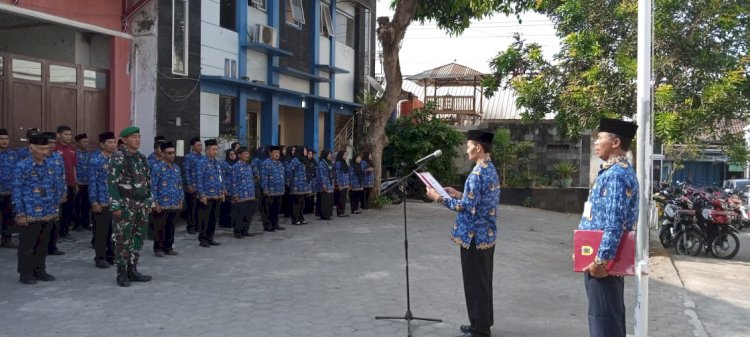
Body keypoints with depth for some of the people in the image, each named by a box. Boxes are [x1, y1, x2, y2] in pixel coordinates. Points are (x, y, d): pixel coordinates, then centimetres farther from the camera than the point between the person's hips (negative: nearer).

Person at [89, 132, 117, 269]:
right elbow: (92, 182, -9)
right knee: (101, 231, 2)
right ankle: (100, 258, 13)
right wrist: (94, 202, -13)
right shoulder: (96, 160, -6)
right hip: (102, 202, -5)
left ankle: (112, 256, 23)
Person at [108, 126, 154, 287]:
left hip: (142, 205, 7)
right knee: (123, 239, -1)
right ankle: (122, 273, 9)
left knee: (139, 237, 10)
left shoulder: (143, 158, 11)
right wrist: (116, 206, -17)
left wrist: (149, 202, 13)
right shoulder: (118, 158, -10)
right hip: (125, 205, -7)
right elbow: (112, 183, -13)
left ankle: (132, 270, 20)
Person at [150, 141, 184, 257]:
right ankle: (158, 249, 11)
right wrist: (155, 203, -13)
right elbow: (153, 186, -10)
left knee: (171, 227, 12)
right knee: (160, 227, 2)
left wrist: (181, 200, 11)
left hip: (175, 205, 6)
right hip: (162, 205, -6)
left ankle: (168, 247, 23)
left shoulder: (177, 168, 11)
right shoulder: (157, 168, -8)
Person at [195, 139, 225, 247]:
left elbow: (221, 178, 18)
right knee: (204, 218, 2)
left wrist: (223, 192, 13)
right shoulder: (202, 163, -11)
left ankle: (210, 238, 22)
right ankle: (203, 239, 11)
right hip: (206, 197, -7)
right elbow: (199, 180, -14)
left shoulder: (217, 163, 12)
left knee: (214, 218, 12)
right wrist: (202, 195, -17)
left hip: (217, 196, 7)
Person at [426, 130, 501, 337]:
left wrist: (439, 198, -15)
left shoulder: (478, 173, -21)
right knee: (483, 281, 18)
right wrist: (459, 195, 17)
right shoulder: (491, 170, 11)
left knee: (475, 283, 0)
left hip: (475, 236, -10)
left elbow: (468, 207, -23)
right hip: (487, 234, 10)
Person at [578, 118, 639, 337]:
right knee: (610, 315, 17)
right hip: (606, 256, 10)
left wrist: (601, 259, -23)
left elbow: (614, 224, -25)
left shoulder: (616, 175, -19)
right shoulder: (615, 171, 14)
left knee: (603, 317, -2)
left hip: (604, 259, -10)